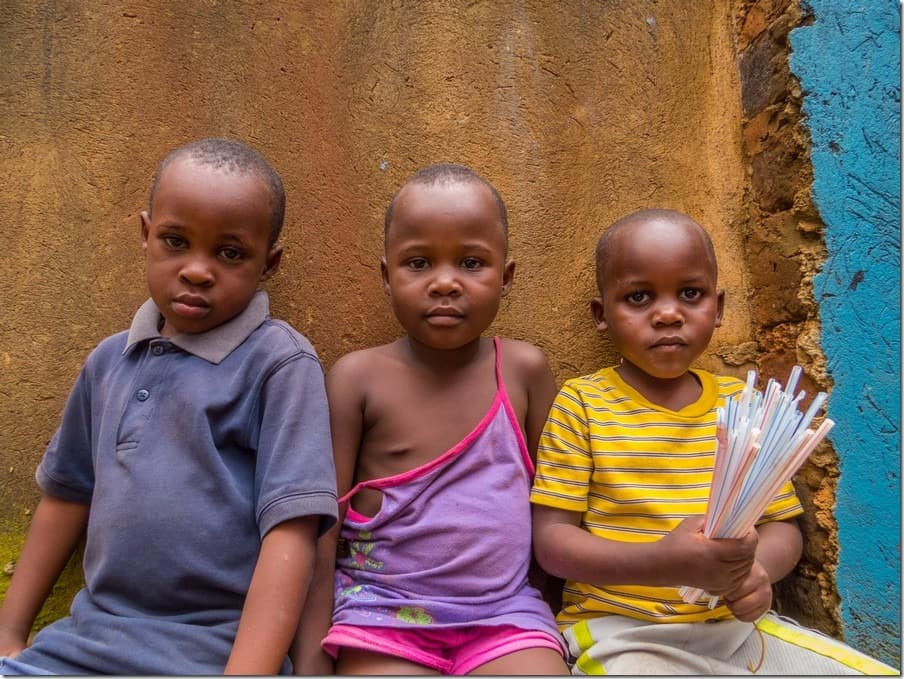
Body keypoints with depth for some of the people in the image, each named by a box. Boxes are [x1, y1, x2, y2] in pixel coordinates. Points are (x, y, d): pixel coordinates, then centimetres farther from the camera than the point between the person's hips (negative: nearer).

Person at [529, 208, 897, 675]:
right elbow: (552, 540, -10)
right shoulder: (582, 404, -8)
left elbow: (781, 525, 9)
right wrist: (664, 563, -25)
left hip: (733, 626, 4)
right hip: (618, 631, -4)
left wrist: (757, 568, -15)